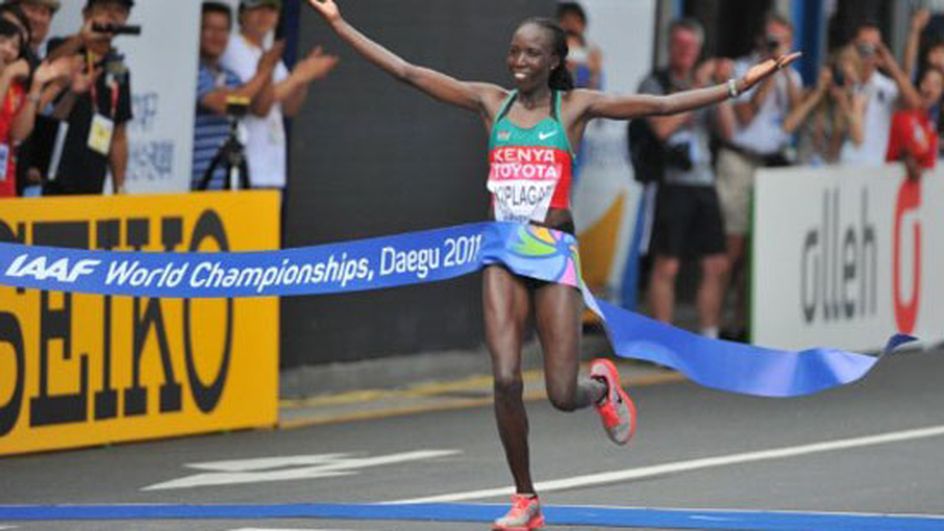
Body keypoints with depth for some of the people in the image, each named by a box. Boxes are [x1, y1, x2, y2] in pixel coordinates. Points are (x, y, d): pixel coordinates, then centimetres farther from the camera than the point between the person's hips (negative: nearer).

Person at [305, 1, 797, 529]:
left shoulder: (575, 107, 3)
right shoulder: (491, 102, 8)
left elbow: (662, 104, -2)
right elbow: (406, 71, 8)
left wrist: (742, 84, -9)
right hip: (503, 255, 2)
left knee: (563, 394, -5)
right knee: (506, 379, -13)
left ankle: (603, 386, 34)